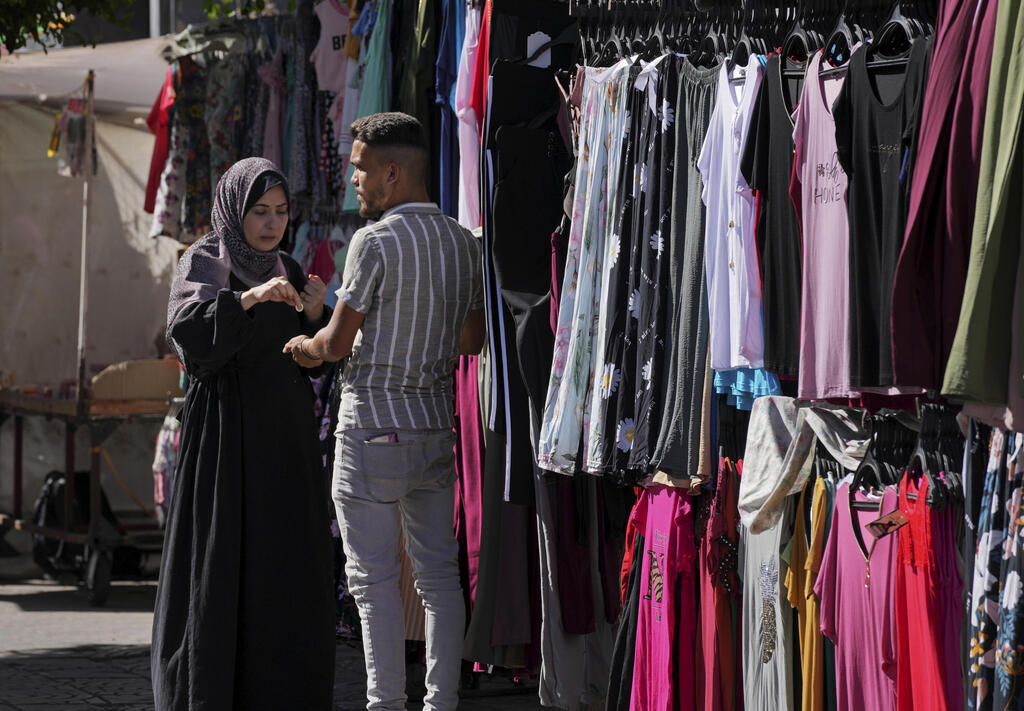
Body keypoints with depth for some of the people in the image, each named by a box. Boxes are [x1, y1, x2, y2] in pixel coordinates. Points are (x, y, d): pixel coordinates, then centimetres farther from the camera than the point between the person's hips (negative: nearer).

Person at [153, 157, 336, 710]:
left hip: (285, 441, 6)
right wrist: (247, 298, -33)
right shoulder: (202, 263, -3)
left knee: (287, 572, 3)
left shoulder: (287, 272, 15)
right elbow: (187, 333, -20)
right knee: (220, 567, -7)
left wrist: (313, 315, -5)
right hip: (225, 437, -6)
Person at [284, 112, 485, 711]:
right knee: (439, 572, 9)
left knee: (375, 577, -2)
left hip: (375, 426, -7)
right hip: (437, 424, 7)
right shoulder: (464, 242, 8)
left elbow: (337, 341, -11)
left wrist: (304, 347, 10)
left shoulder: (376, 241, -13)